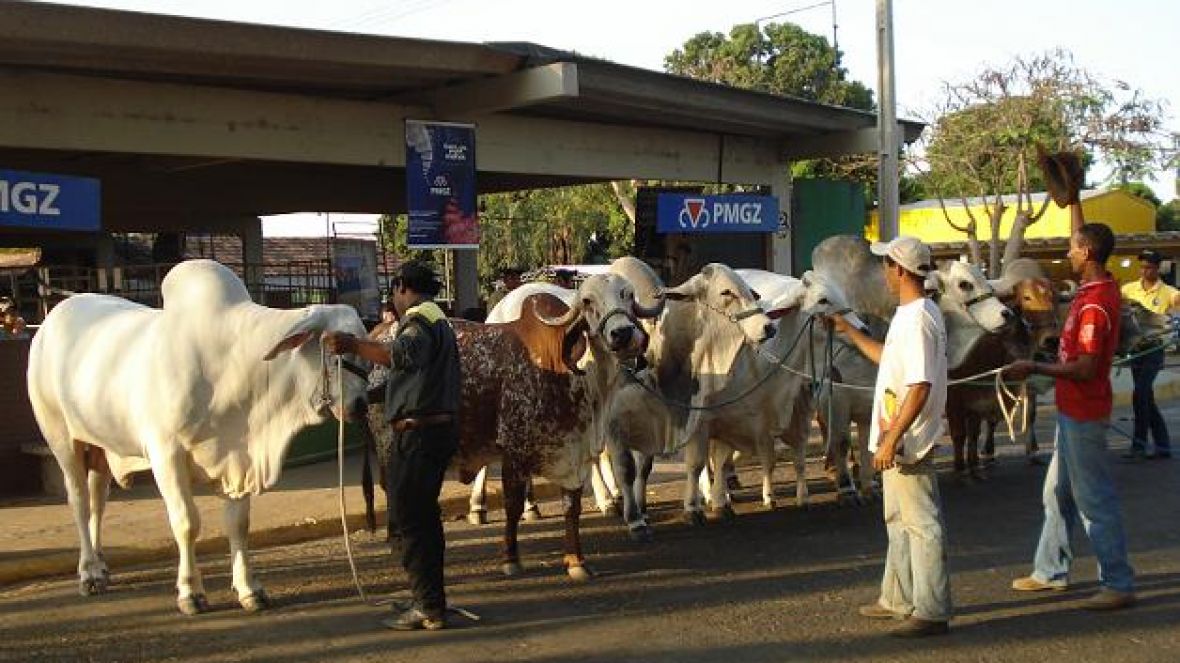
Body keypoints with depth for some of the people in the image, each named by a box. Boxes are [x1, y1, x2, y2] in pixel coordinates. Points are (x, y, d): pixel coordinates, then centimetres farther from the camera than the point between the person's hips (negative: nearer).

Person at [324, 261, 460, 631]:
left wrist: (354, 346, -43)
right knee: (424, 514, 18)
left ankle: (429, 608, -3)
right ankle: (429, 598, 27)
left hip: (418, 431, -10)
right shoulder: (438, 319, 20)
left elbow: (405, 355, -35)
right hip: (440, 427, 10)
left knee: (408, 520, -5)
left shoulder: (420, 319, -13)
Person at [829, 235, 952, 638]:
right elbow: (891, 359, 27)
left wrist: (891, 438, -26)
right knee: (898, 521, 19)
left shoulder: (918, 319, -21)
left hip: (905, 443, -11)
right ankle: (898, 600, 30)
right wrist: (849, 331, 29)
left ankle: (932, 612, 4)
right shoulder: (909, 315, 12)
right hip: (896, 440, 11)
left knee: (922, 524, -3)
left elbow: (920, 386, -26)